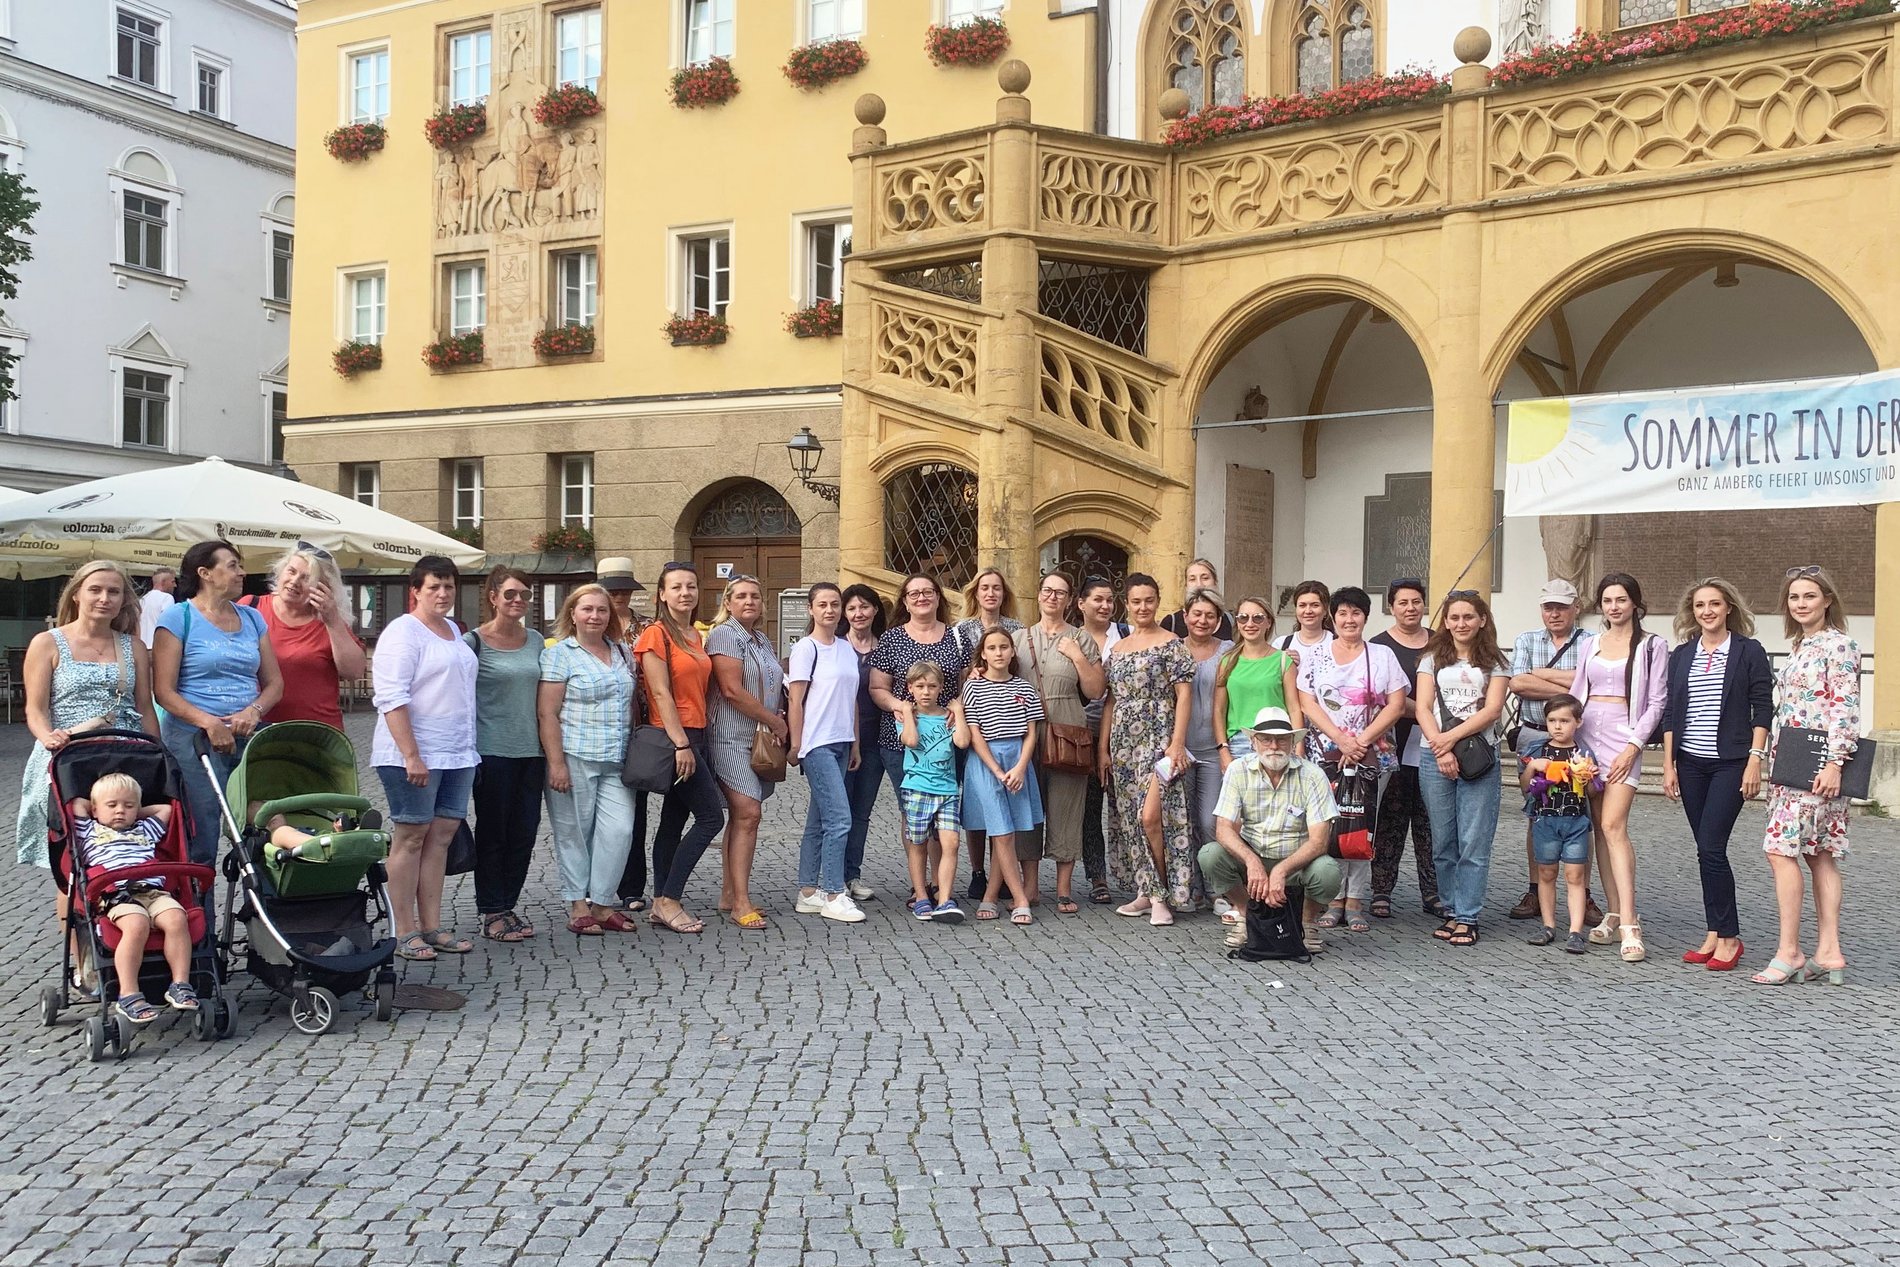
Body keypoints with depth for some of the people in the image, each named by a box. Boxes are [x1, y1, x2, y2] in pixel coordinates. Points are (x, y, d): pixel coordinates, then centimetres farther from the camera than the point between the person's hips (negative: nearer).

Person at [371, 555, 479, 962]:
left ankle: (432, 927, 13)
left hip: (457, 754, 7)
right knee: (411, 836, -2)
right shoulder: (403, 632, -8)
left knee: (441, 836, 7)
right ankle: (405, 932, 4)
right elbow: (392, 699, -16)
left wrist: (467, 747, 19)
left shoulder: (453, 631, 17)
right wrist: (412, 756, -22)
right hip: (413, 756, -7)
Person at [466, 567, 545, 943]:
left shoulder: (535, 640, 11)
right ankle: (491, 912, 13)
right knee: (493, 832, 3)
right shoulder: (475, 641, -5)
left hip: (531, 752, 5)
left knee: (524, 833, 7)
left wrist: (547, 748, 13)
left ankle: (507, 905, 20)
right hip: (493, 752, -5)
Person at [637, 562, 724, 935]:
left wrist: (699, 742, 13)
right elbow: (661, 693, -15)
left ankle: (661, 903, 16)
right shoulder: (656, 634, -9)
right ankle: (669, 901, -5)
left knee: (674, 821, 10)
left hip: (696, 736, 8)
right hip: (672, 736, -8)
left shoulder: (696, 636, 15)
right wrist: (681, 744, -20)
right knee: (711, 816, -11)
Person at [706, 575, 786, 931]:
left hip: (762, 742, 8)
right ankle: (741, 903, -14)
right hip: (733, 738, -8)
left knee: (742, 816, 10)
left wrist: (782, 727, 9)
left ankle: (729, 894, 16)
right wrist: (775, 721, -10)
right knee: (748, 814, -15)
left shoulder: (762, 640, 19)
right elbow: (732, 690, -16)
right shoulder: (725, 634, -7)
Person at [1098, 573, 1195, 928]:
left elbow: (1184, 695, -7)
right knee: (1129, 819, 6)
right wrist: (1103, 748, 10)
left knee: (1151, 816, -14)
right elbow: (1110, 700, 15)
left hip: (1158, 740, -6)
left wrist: (1177, 743, -15)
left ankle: (1161, 896, -2)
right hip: (1123, 743, 6)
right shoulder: (1117, 649, 14)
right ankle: (1145, 892, 16)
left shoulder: (1171, 644, -2)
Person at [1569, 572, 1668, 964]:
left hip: (1624, 741, -5)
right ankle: (1614, 913, 12)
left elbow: (1656, 702, -2)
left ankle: (1629, 925, -18)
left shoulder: (1652, 646, 3)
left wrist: (1633, 747, -11)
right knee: (1599, 827, 4)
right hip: (1586, 737, 5)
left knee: (1613, 825, -17)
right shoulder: (1588, 644, 14)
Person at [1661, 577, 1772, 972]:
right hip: (1691, 764, 4)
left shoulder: (1749, 651, -1)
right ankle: (1715, 936, 14)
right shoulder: (1681, 655, 10)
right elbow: (1670, 713, 11)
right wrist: (1668, 765, 7)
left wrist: (1755, 761, -10)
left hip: (1730, 763, -4)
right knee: (1707, 851, 7)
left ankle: (1728, 937, 1)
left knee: (1711, 848, -11)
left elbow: (1763, 710, -4)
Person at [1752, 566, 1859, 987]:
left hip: (1816, 766, -9)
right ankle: (1828, 952, 12)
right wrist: (1773, 761, 18)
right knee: (1818, 854, 9)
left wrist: (1834, 763, -20)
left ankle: (1789, 952, -8)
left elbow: (1846, 708, -15)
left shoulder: (1838, 645, -9)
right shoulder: (1801, 646, 17)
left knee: (1781, 849, -12)